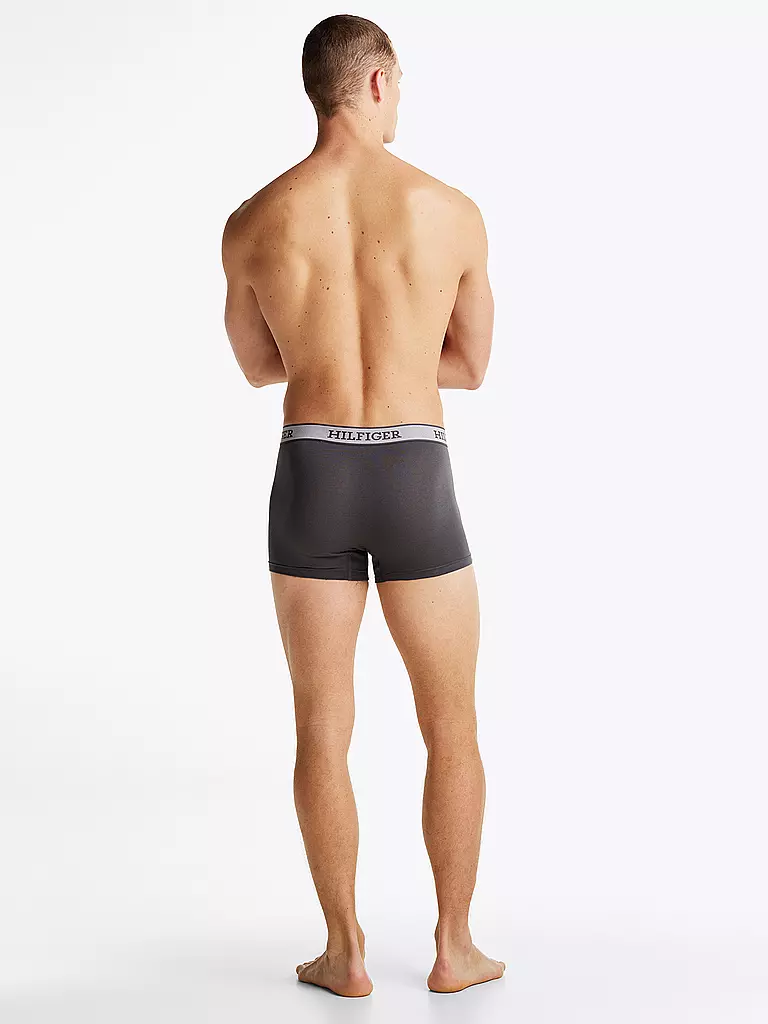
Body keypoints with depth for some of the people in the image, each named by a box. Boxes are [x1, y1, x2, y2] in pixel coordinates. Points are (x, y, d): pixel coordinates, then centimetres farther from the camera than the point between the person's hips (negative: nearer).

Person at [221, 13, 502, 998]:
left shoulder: (250, 224, 0)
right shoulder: (455, 211, -2)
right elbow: (472, 364, 10)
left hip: (311, 481, 1)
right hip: (416, 484, -1)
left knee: (322, 731, 11)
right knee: (452, 728, 14)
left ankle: (346, 953, 19)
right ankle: (455, 948, 21)